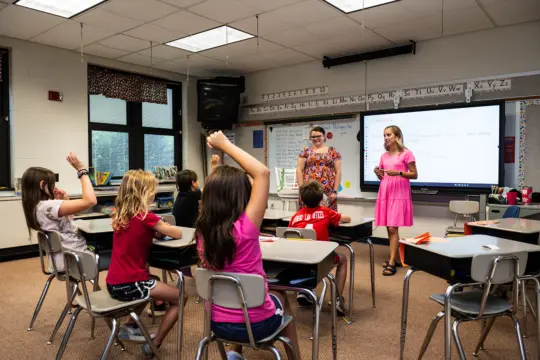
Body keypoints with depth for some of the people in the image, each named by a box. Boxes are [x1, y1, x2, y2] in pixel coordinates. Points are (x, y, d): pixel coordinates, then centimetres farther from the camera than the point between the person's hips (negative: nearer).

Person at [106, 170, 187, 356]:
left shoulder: (119, 214, 4)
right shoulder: (146, 217, -17)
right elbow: (178, 234, -8)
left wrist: (155, 230, 4)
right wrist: (162, 228, 11)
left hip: (114, 283, 8)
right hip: (130, 285, -8)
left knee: (153, 282, 36)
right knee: (180, 298, 8)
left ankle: (130, 326, 29)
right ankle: (154, 344, 11)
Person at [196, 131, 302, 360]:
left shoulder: (202, 231, -13)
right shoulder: (245, 228, -27)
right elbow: (262, 173, -24)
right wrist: (224, 144, -19)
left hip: (218, 323, 5)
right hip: (255, 324, -4)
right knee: (281, 299, 29)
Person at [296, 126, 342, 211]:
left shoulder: (332, 151, 9)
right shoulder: (306, 151, 9)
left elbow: (338, 172, 5)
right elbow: (299, 170, 4)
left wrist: (335, 191, -3)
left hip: (328, 192, 0)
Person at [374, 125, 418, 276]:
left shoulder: (406, 153, -3)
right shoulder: (384, 156, 14)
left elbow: (414, 175, -3)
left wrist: (398, 173, -18)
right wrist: (378, 173, -3)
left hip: (399, 194, -6)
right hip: (385, 193, 6)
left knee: (392, 228, -11)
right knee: (389, 228, 7)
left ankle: (391, 263, -8)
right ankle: (395, 258, 18)